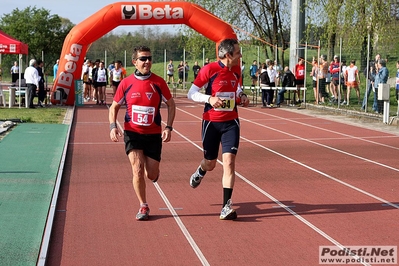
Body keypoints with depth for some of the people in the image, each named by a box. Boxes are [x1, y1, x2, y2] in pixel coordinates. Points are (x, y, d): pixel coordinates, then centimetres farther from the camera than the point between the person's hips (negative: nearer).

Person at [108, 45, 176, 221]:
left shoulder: (158, 82, -5)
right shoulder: (126, 83, -4)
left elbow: (171, 104, 5)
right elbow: (114, 106, 7)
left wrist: (168, 127, -6)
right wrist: (113, 126, -10)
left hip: (153, 135, 0)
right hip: (133, 133, 0)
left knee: (151, 175, 2)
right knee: (137, 169, -14)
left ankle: (152, 170, 41)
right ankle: (143, 206, 4)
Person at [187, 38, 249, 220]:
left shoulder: (236, 70, 2)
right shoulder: (209, 69, -14)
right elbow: (191, 94, -9)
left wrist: (241, 96, 2)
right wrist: (209, 98, -26)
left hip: (231, 122, 3)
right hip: (211, 122, -3)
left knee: (229, 161, -12)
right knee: (210, 164, 11)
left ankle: (226, 206, -9)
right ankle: (200, 172, 50)